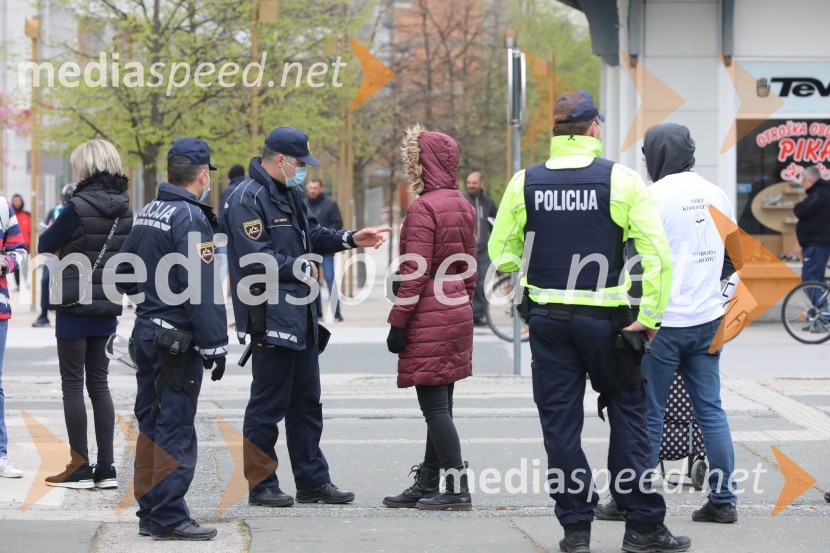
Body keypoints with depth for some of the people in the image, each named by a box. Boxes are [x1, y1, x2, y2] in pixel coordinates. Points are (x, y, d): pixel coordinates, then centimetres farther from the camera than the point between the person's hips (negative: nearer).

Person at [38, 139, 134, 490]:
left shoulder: (79, 207, -16)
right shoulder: (124, 208, 3)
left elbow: (44, 246, -6)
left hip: (75, 306, -6)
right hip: (108, 308, 6)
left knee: (73, 385, 2)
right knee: (99, 384, 11)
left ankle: (80, 468, 2)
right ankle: (106, 468, 10)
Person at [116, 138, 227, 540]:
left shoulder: (147, 213, 11)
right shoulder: (191, 217, -16)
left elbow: (123, 275, 18)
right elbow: (203, 289, -20)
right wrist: (214, 345, -18)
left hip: (145, 333, 9)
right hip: (178, 341, -9)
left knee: (151, 426, 14)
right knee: (175, 430, -5)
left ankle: (149, 513, 20)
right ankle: (169, 518, -3)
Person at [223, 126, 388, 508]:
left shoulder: (289, 194, 16)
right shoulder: (248, 200, -16)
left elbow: (311, 235, 26)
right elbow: (256, 261, -22)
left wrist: (350, 239, 12)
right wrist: (303, 271, -12)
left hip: (301, 316, 10)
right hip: (270, 317, -10)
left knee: (307, 401, 14)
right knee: (268, 403, -3)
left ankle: (312, 480, 21)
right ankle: (261, 485, 5)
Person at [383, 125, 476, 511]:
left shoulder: (423, 208, -15)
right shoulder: (463, 205, 12)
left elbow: (415, 273, -18)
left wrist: (398, 323, -14)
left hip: (429, 316, -9)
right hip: (458, 314, 9)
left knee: (434, 404, -6)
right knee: (439, 404, 13)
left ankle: (457, 491, -7)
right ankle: (427, 486, 19)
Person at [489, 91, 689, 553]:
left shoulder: (524, 183, 2)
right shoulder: (622, 180, -6)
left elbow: (500, 249, 8)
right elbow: (656, 252, -10)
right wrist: (650, 316, -5)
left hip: (547, 319, 2)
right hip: (607, 319, -2)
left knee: (560, 422, 7)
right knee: (628, 415, 8)